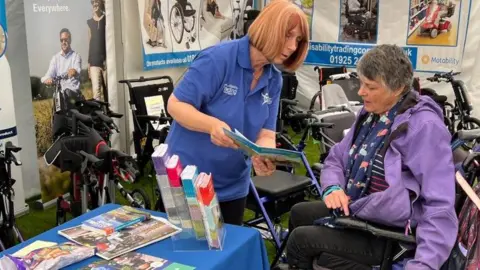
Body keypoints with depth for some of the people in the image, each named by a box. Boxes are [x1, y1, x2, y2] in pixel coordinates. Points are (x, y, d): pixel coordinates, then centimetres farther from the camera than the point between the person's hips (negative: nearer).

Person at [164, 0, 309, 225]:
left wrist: (264, 158, -26)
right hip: (187, 178, -5)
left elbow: (265, 134, -3)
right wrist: (212, 125, -36)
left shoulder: (274, 80, -1)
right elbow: (175, 105, -18)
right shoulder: (218, 58, -19)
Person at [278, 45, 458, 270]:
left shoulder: (424, 126, -23)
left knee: (300, 239, -10)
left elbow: (441, 206, -28)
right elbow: (336, 158, 10)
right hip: (356, 210, 9)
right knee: (299, 213, 21)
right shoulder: (370, 113, 3)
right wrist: (333, 188, -12)